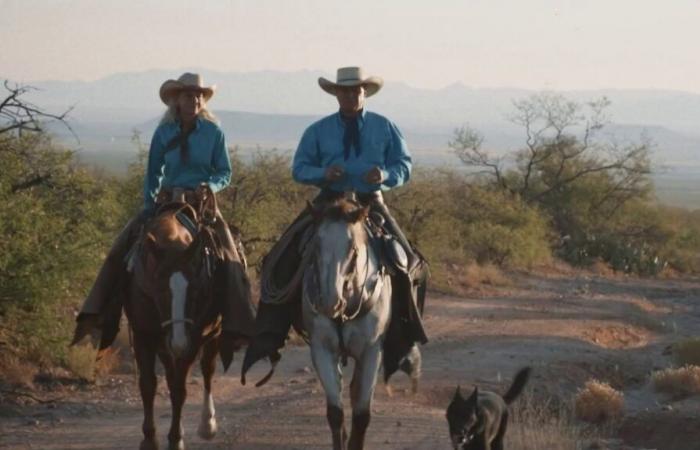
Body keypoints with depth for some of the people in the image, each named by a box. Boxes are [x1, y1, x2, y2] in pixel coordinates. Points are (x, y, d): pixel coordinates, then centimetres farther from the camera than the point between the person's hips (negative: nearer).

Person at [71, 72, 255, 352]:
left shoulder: (214, 133, 2)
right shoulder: (163, 134, 5)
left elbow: (225, 173, 5)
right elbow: (153, 174, 12)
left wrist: (210, 186, -15)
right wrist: (148, 208, 4)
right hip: (166, 201, 2)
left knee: (229, 256, -21)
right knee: (123, 247, -14)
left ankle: (238, 327, -20)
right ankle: (95, 315, -14)